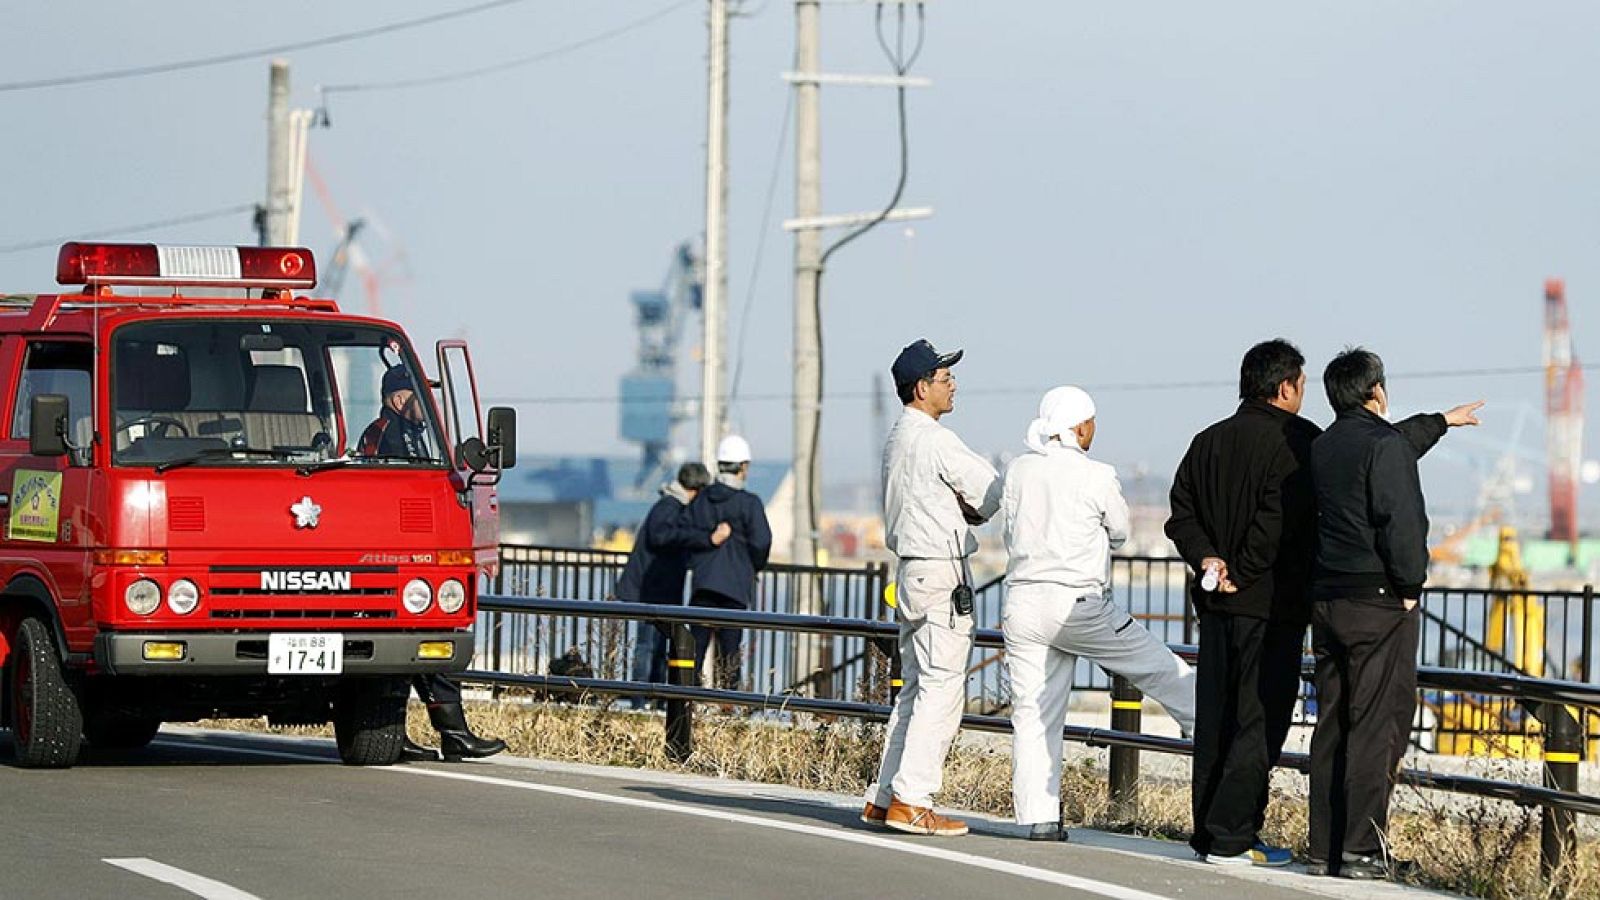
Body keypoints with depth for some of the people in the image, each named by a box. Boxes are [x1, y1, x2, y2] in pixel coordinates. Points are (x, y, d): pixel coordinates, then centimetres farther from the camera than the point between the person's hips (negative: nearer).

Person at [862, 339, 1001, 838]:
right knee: (942, 688, -8)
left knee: (916, 687, 13)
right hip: (941, 572, -10)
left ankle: (883, 797, 12)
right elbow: (991, 494, -10)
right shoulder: (935, 440, -14)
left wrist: (959, 510, 3)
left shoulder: (897, 440, 15)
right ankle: (911, 801, -12)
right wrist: (971, 510, 11)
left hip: (910, 568, 10)